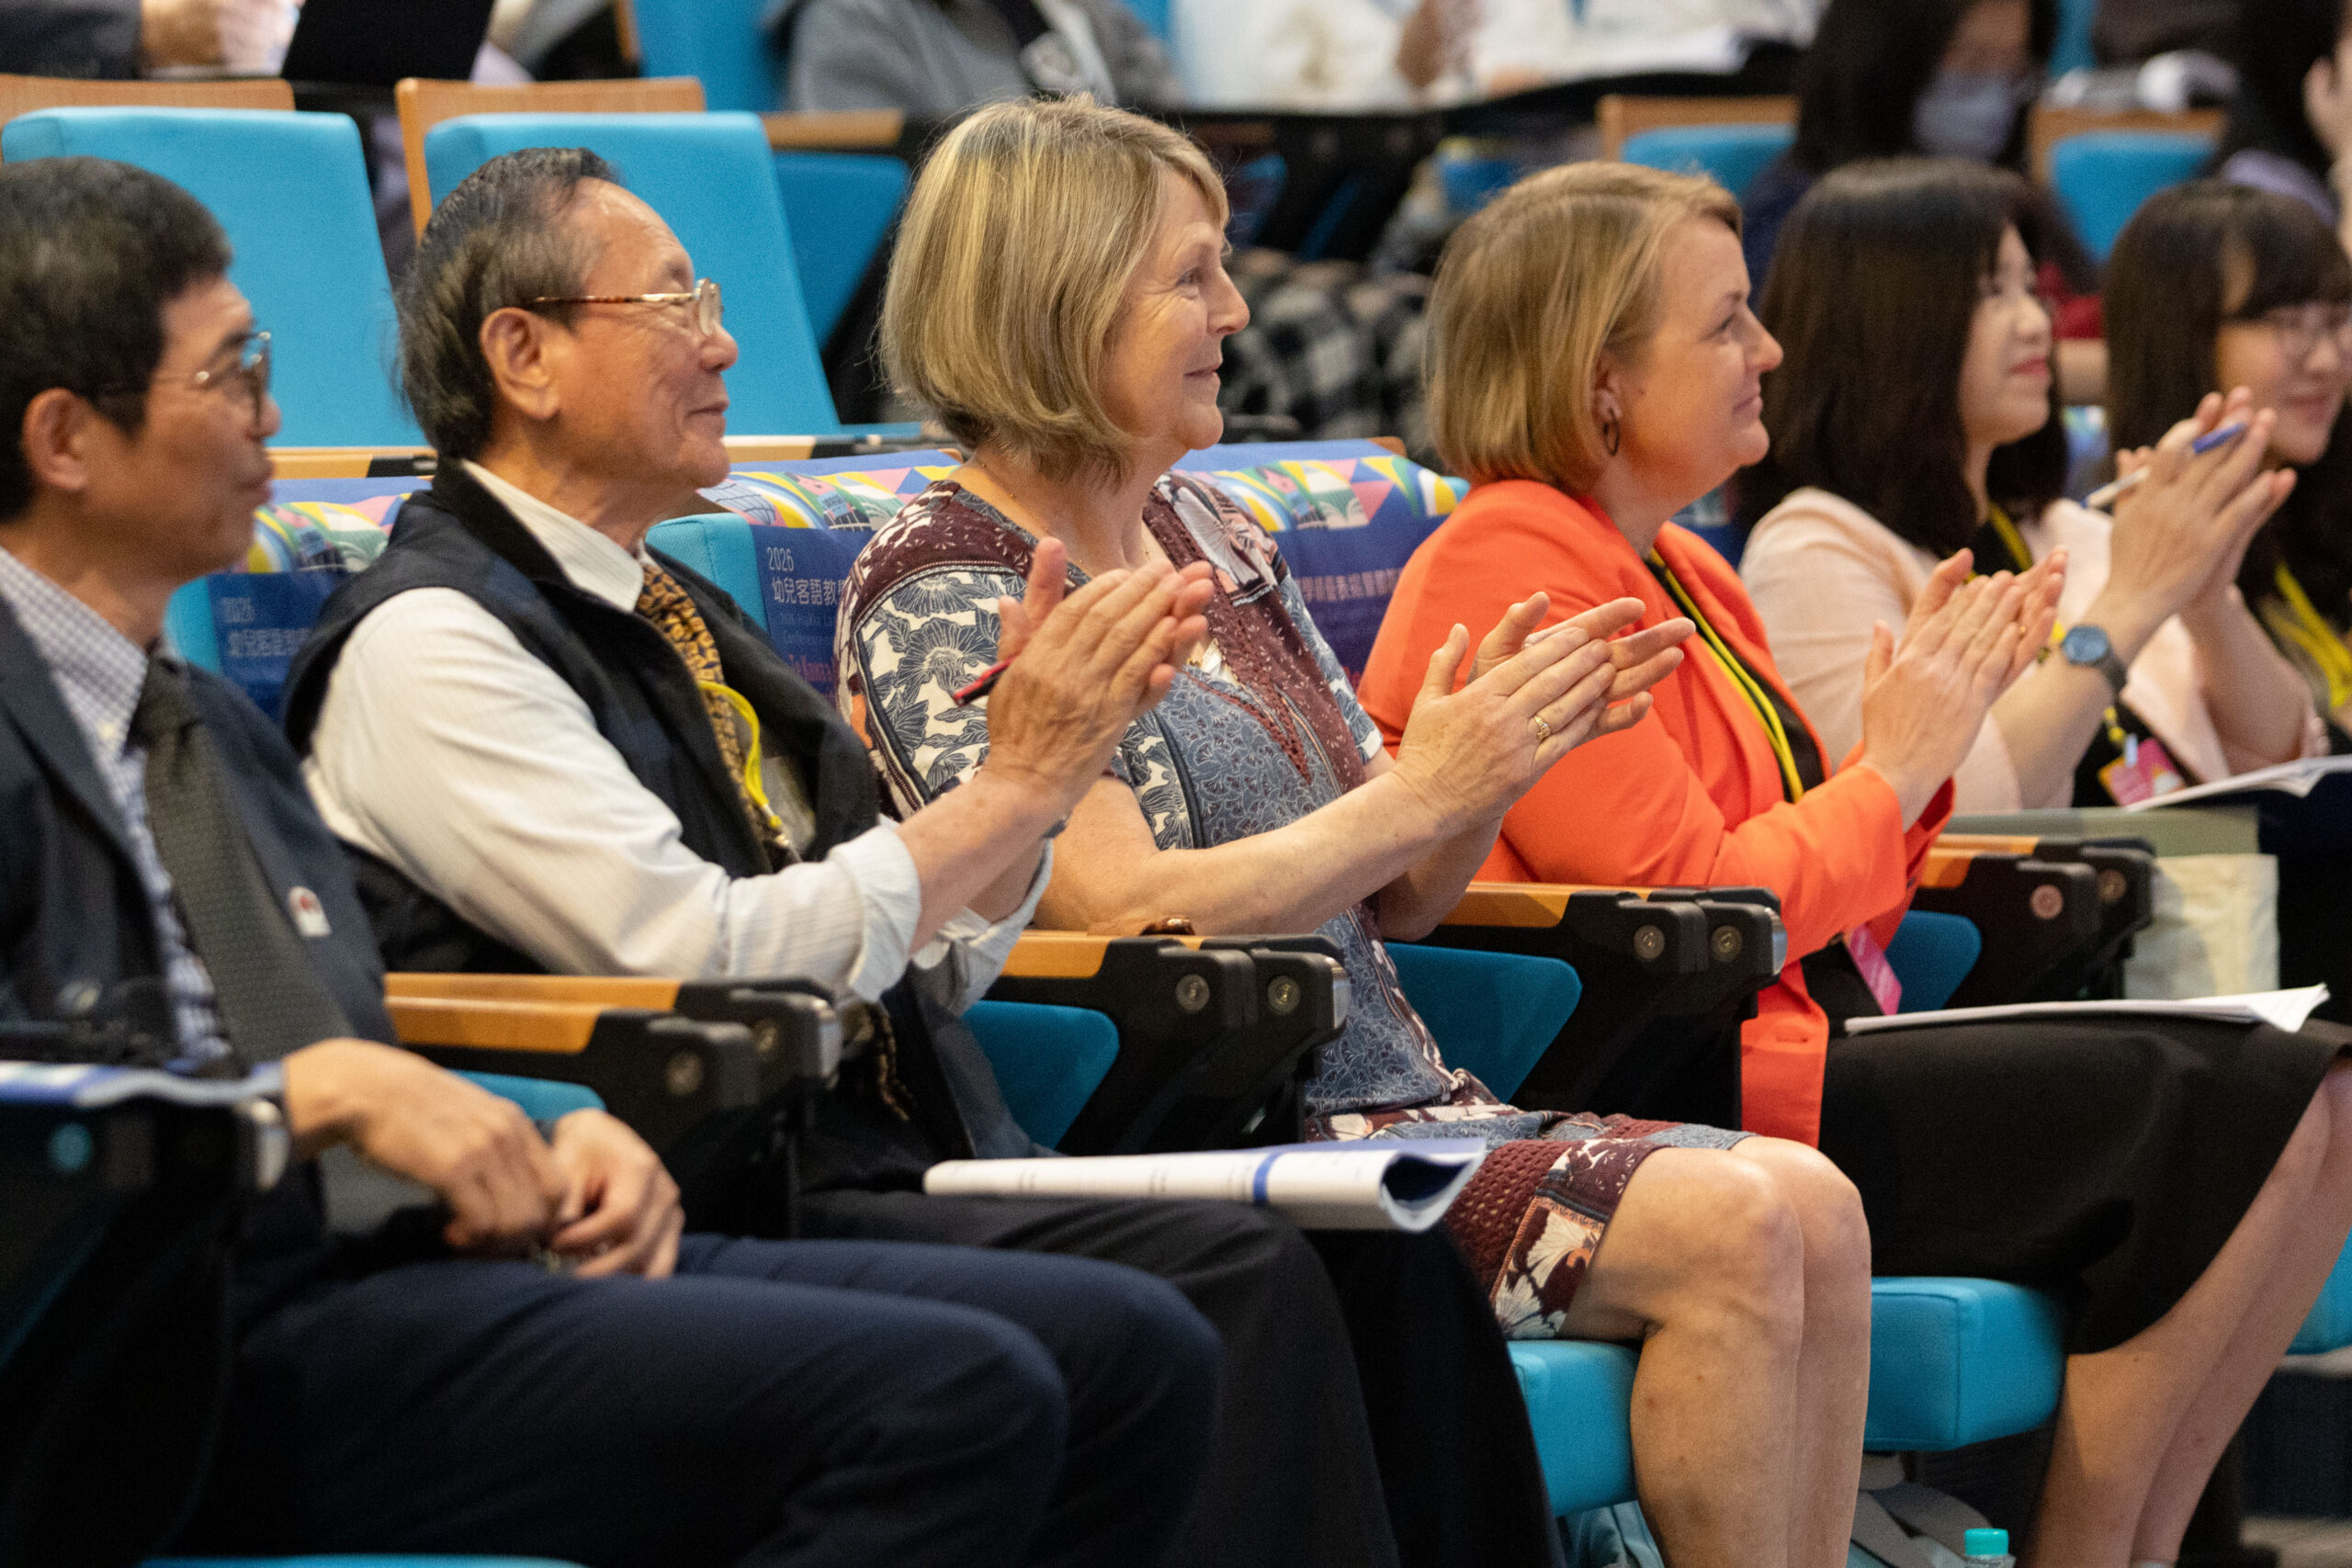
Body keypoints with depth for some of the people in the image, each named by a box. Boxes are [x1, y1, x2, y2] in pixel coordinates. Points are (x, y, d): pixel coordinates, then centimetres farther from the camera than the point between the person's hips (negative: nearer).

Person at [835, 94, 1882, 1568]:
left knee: (1814, 1209, -13)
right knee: (1726, 1228, -22)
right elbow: (1129, 917, -19)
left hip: (1397, 1095, 8)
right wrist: (1424, 789, -16)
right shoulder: (943, 592, -8)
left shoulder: (1207, 532, 17)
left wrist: (1510, 750, -1)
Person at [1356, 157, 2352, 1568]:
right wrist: (1894, 769, -4)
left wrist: (1931, 712, 5)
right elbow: (1693, 915, -16)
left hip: (1800, 1054, 10)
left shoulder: (1687, 575, 19)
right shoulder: (1508, 570, -10)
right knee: (2206, 1115, -17)